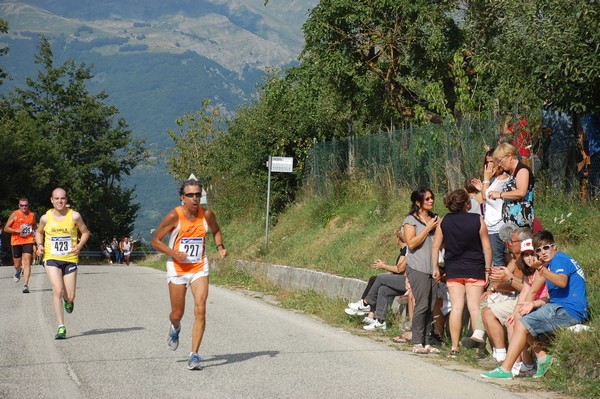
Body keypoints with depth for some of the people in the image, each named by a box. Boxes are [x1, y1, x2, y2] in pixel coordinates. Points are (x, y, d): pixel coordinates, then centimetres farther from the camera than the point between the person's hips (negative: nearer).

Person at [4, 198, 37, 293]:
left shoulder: (32, 215, 5)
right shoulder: (15, 215, -4)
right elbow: (6, 228, -4)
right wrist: (17, 230, -17)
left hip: (28, 241, 0)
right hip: (16, 242, 0)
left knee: (27, 262, -13)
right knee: (17, 264, 9)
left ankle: (25, 285, -14)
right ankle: (18, 271, 48)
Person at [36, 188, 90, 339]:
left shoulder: (74, 216, -6)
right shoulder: (46, 218, -1)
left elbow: (85, 232, 7)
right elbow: (39, 232, 18)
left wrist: (80, 245, -10)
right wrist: (40, 245, -1)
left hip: (70, 259, 0)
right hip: (51, 259, 0)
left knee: (70, 297, 1)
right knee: (57, 290, -19)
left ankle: (68, 300, 42)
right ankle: (61, 328, -13)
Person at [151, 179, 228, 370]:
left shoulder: (207, 215, -4)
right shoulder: (174, 216, -14)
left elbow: (216, 231, 18)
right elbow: (155, 241, -6)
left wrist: (220, 247, -1)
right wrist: (173, 253, -20)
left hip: (199, 268, 2)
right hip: (177, 268, -1)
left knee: (200, 310, -14)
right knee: (177, 314, 8)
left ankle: (194, 355, -10)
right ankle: (175, 328, 47)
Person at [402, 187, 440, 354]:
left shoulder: (434, 218, 18)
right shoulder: (411, 220, -2)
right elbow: (411, 243, -13)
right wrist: (428, 229, -11)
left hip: (433, 268, 6)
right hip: (418, 267, -6)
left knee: (431, 306, 3)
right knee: (422, 305, -12)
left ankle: (427, 342, 7)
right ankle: (417, 342, -8)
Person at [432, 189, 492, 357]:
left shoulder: (444, 221, -1)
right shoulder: (477, 220, -7)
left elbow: (436, 246, 2)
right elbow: (487, 247, -4)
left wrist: (435, 268, 11)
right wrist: (488, 269, 5)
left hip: (453, 270, 2)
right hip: (475, 269, -2)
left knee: (456, 307, 2)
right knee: (474, 307, 0)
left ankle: (454, 348, 1)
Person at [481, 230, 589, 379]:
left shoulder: (559, 259, -9)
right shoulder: (552, 263, 21)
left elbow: (562, 282, -32)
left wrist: (542, 271, -45)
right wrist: (533, 304, 2)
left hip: (569, 311, -11)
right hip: (561, 308, 11)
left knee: (522, 324, -17)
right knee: (521, 320, 16)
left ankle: (505, 369, -18)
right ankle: (542, 357, 4)